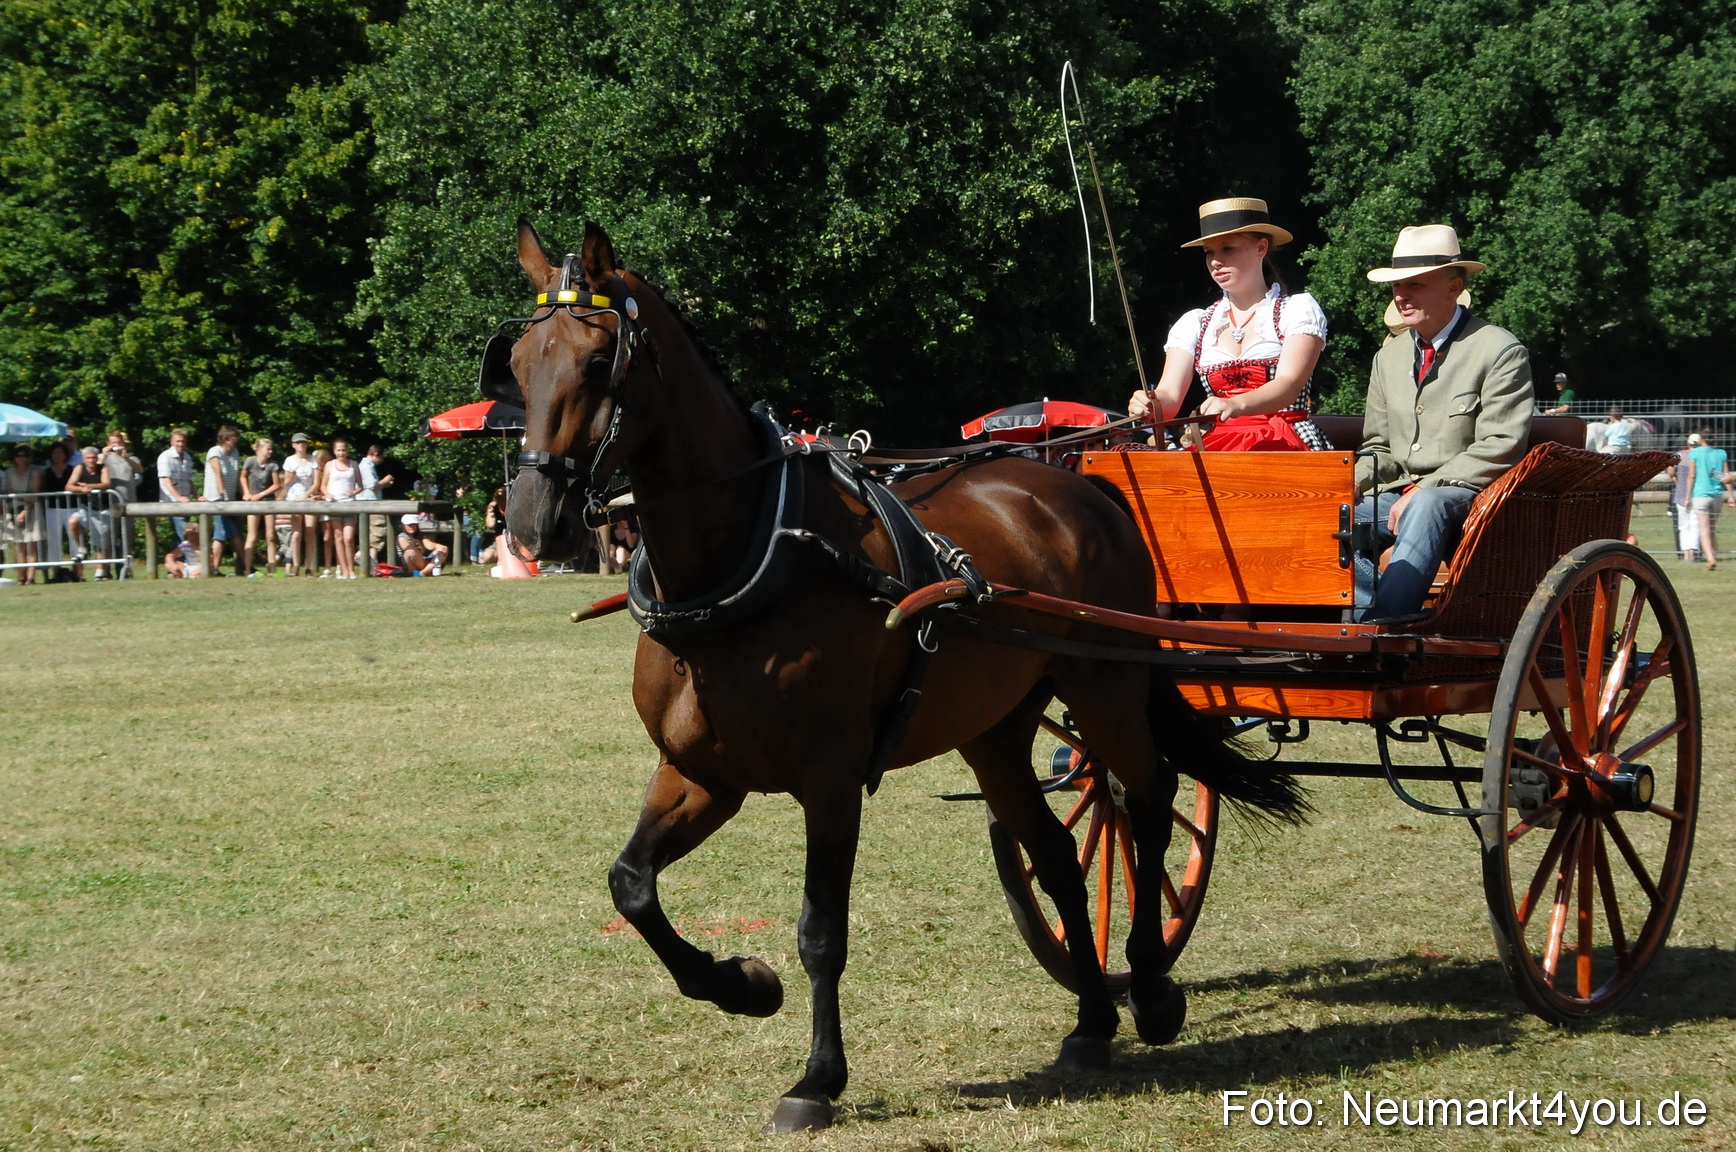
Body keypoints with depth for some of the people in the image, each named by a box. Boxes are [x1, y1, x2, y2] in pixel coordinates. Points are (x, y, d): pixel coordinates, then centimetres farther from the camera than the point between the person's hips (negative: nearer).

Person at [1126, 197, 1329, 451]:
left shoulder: (1299, 310, 5)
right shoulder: (1194, 324, 18)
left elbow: (1288, 385, -12)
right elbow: (1169, 396, 5)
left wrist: (1236, 404, -33)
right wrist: (1150, 406, -21)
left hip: (1285, 449, -4)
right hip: (1217, 446, 4)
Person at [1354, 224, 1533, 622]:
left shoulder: (1501, 351, -3)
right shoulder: (1389, 357, 17)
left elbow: (1497, 451, -11)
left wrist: (1423, 492, -19)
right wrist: (1349, 483, -2)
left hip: (1465, 498, -6)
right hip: (1400, 494, 6)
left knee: (1429, 507, -40)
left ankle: (1376, 627, -47)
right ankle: (1389, 618, -37)